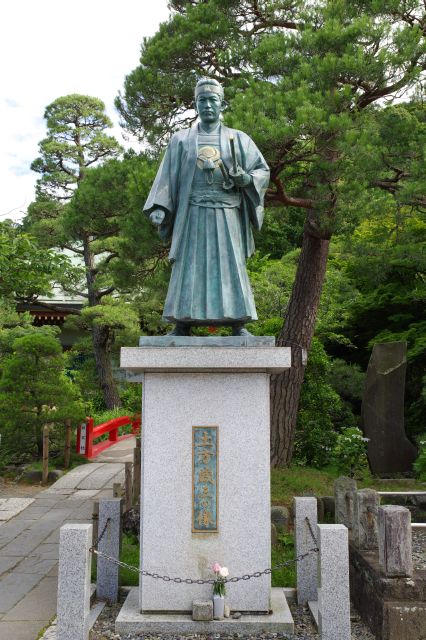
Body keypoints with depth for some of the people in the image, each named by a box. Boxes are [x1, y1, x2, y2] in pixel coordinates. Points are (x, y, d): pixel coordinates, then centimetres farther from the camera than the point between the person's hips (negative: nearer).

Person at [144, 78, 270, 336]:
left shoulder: (238, 138, 11)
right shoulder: (181, 140, 13)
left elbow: (263, 170, 10)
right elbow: (168, 176, 9)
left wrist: (245, 178, -11)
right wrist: (159, 208, -4)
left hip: (226, 215, 0)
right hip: (193, 214, 1)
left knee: (231, 266, -4)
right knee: (189, 267, -4)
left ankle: (239, 325, -2)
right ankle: (182, 326, -1)